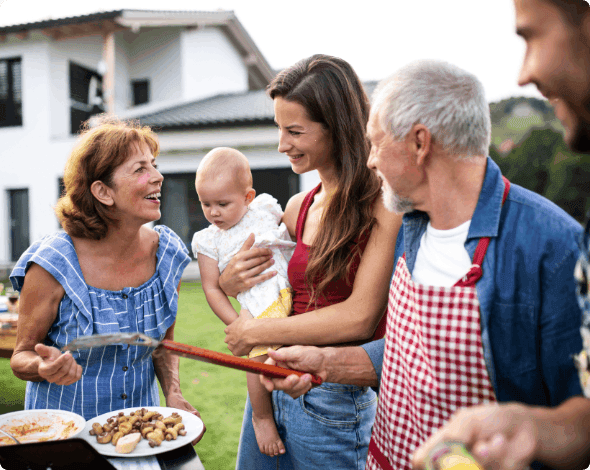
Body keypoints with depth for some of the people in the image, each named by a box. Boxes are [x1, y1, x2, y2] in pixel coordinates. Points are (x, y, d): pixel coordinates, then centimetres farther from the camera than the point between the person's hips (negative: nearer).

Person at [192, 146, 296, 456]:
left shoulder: (265, 208, 11)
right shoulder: (208, 241, 8)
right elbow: (212, 289, 6)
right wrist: (237, 324, -2)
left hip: (293, 291, 3)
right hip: (259, 308, -3)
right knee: (259, 355, -15)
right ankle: (262, 417, 10)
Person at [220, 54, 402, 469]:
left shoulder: (383, 206, -15)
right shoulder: (297, 208, 6)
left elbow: (361, 317, -21)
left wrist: (256, 332, -13)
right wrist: (229, 282, -5)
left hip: (332, 402, -6)